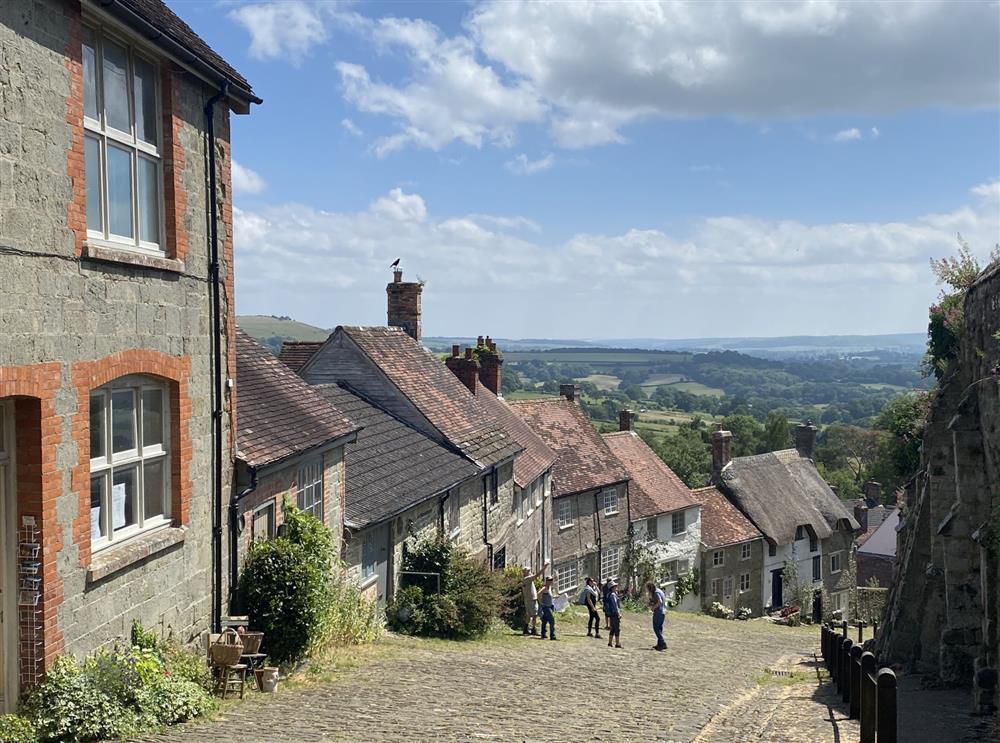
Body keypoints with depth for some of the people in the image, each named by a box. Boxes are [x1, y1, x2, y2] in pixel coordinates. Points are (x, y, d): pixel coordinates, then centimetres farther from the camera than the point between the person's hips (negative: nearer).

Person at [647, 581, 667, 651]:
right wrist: (649, 596, 16)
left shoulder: (656, 593, -13)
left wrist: (653, 607, -14)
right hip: (663, 612, 10)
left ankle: (662, 644, -13)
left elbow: (660, 602, -25)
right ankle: (659, 644, 18)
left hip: (658, 612, -10)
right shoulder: (660, 591, 16)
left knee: (656, 628, -7)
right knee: (659, 628, 15)